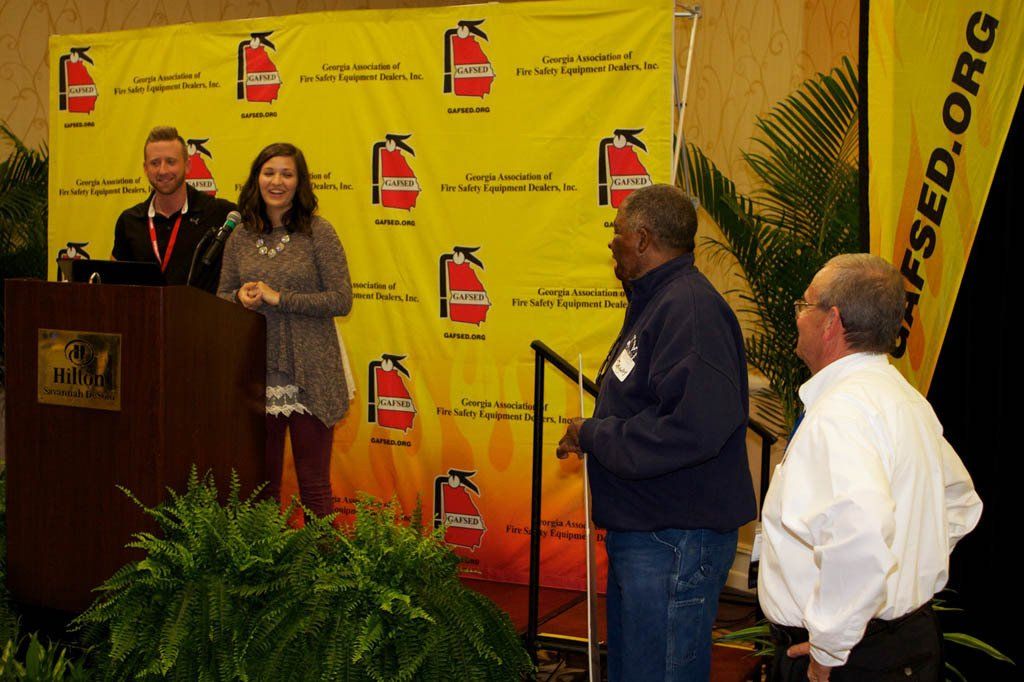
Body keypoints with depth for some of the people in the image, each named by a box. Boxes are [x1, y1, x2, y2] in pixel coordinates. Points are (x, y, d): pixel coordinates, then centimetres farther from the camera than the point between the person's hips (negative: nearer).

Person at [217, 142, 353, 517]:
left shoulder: (318, 233, -4)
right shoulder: (240, 237, 9)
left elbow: (341, 300, -9)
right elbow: (221, 298, 15)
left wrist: (279, 298, -14)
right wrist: (241, 296, -8)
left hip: (308, 374, -4)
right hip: (256, 373, 4)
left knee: (313, 482, 2)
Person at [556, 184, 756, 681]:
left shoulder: (689, 308, -20)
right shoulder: (655, 301, 15)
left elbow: (695, 427, -32)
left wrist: (593, 435, -21)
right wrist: (593, 433, 7)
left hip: (675, 543, -11)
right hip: (640, 530, 11)